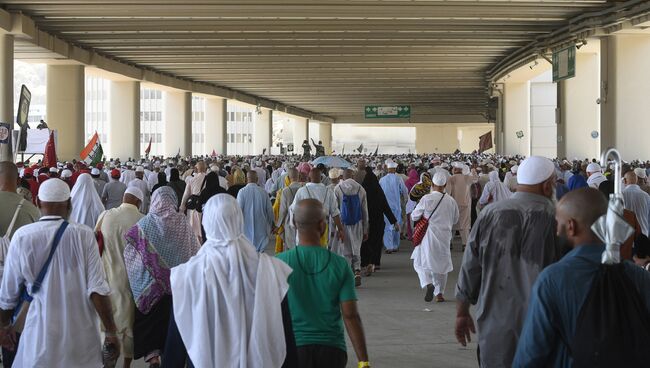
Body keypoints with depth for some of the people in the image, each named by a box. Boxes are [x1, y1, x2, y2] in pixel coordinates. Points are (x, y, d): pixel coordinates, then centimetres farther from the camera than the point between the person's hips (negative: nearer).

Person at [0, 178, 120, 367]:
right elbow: (97, 289, -12)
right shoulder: (84, 235, -8)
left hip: (40, 337, -1)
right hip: (81, 337, 1)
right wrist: (111, 331, -3)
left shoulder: (22, 237, -7)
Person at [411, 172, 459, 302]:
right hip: (445, 236, 3)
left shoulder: (426, 199, -12)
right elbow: (455, 219, 12)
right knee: (442, 264, 15)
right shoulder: (451, 201, -2)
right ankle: (439, 293, 18)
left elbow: (414, 216, -3)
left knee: (420, 262, 6)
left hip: (429, 235, -3)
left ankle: (428, 284, -18)